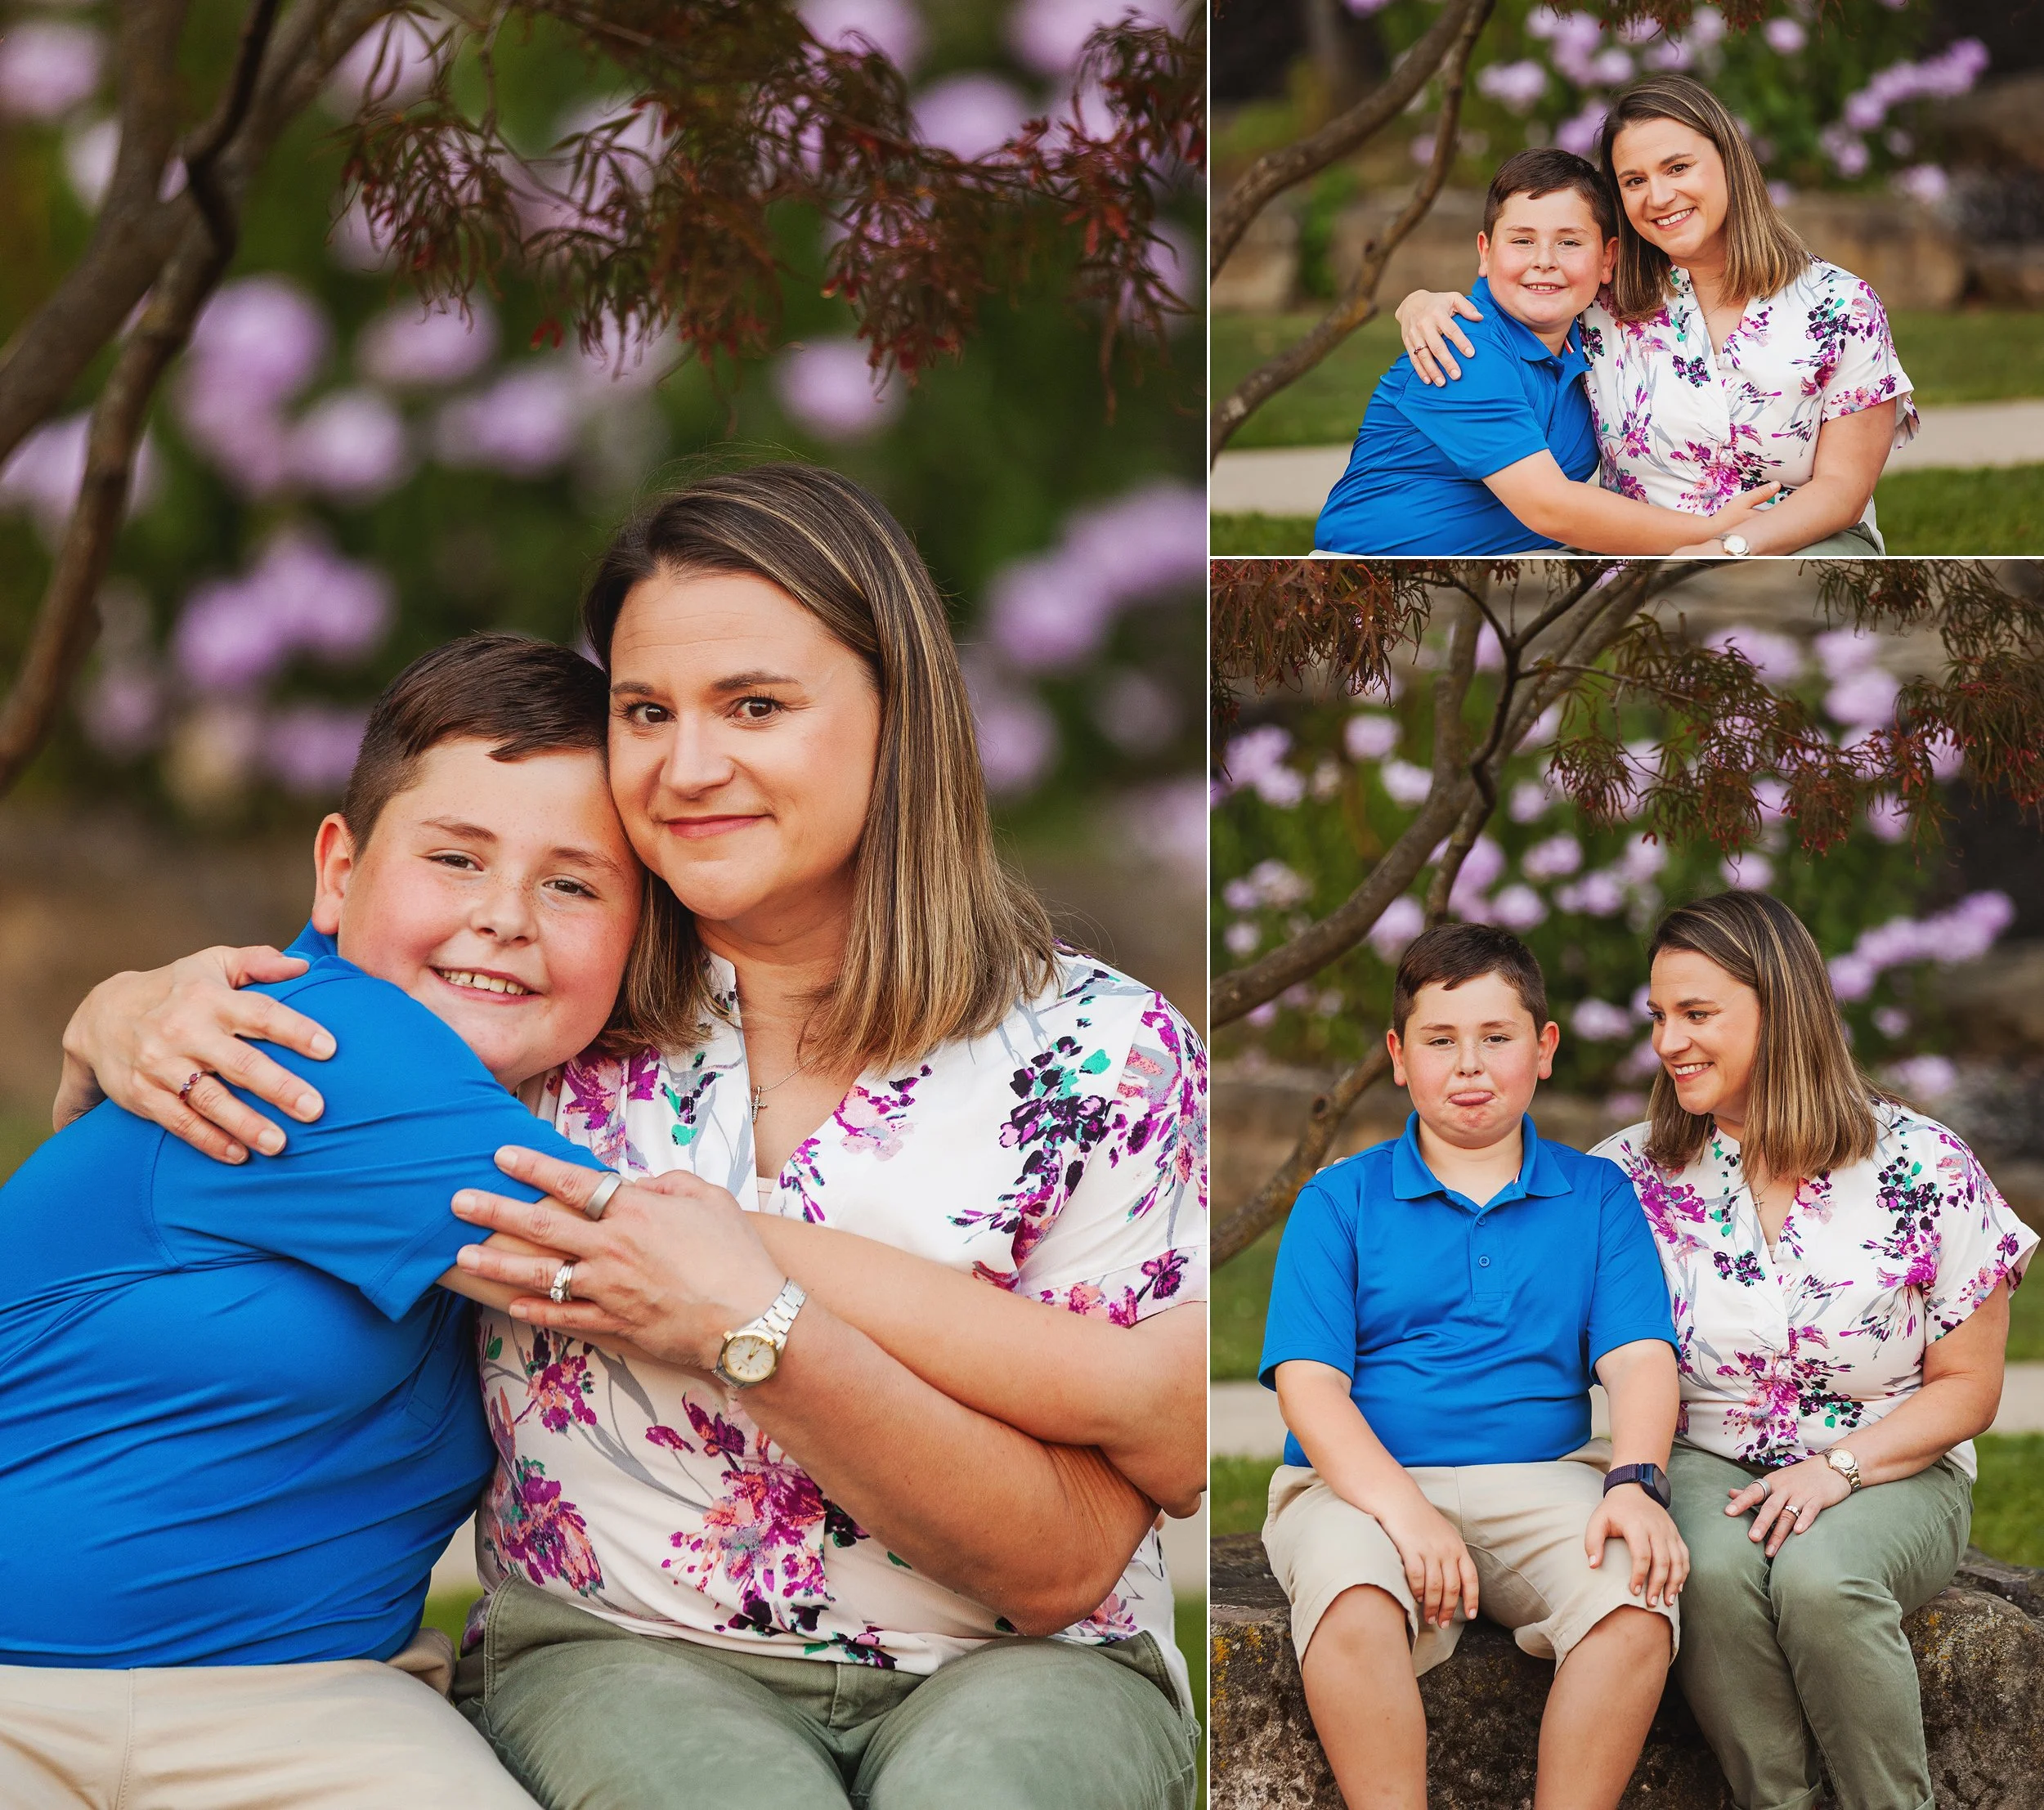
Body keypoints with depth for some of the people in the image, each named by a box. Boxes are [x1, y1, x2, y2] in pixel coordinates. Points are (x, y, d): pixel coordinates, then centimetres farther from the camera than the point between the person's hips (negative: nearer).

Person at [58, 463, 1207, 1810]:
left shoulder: (1102, 1051, -4)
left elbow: (1063, 1569, -7)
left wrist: (757, 1329, -19)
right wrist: (136, 1017, -9)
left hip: (1009, 1665, 0)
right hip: (618, 1650, 1)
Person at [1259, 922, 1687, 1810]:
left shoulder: (1595, 1196, 15)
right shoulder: (1340, 1199, 10)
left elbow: (1638, 1358, 3)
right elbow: (1308, 1382, -1)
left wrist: (1634, 1482, -18)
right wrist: (1402, 1505, -19)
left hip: (1543, 1481, 2)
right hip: (1366, 1480, -1)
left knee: (1638, 1594, -30)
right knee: (1350, 1599, -36)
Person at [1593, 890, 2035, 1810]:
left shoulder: (1922, 1167, -4)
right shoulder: (1632, 1174, 2)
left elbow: (1967, 1387, 0)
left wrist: (1837, 1471, -14)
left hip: (1890, 1474, -1)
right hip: (1705, 1467, 2)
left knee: (1819, 1578, -34)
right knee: (1715, 1571, -33)